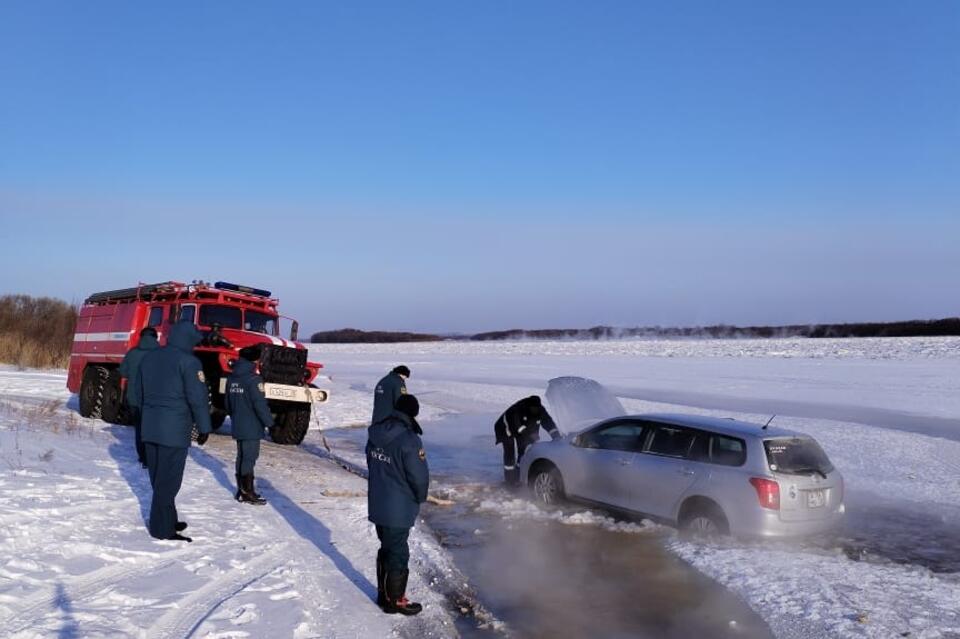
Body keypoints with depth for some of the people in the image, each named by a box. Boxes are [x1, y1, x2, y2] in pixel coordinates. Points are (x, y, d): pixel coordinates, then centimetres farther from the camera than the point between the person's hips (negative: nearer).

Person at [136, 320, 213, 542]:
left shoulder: (149, 358, 12)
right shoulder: (188, 361, -11)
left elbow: (140, 392, 20)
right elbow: (198, 397, -13)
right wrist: (204, 426, -5)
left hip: (149, 426, 8)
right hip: (174, 428, -8)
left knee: (157, 478, 14)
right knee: (168, 480, -3)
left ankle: (167, 521, 24)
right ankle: (162, 529, 1)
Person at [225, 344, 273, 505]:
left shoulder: (231, 378, 9)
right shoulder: (253, 379, -16)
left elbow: (228, 403, 17)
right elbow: (260, 404, -19)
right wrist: (269, 422, -9)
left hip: (237, 426, 8)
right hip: (251, 427, -8)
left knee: (241, 457, 14)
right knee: (249, 458, -3)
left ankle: (242, 490, 20)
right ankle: (248, 493, 1)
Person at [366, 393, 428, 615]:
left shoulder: (376, 434, 0)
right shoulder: (409, 440, -23)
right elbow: (419, 476, -19)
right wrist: (420, 497, 1)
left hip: (376, 505, 7)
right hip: (398, 511, -7)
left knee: (386, 549, 22)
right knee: (398, 554, 8)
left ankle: (384, 593, 35)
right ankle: (395, 601, 20)